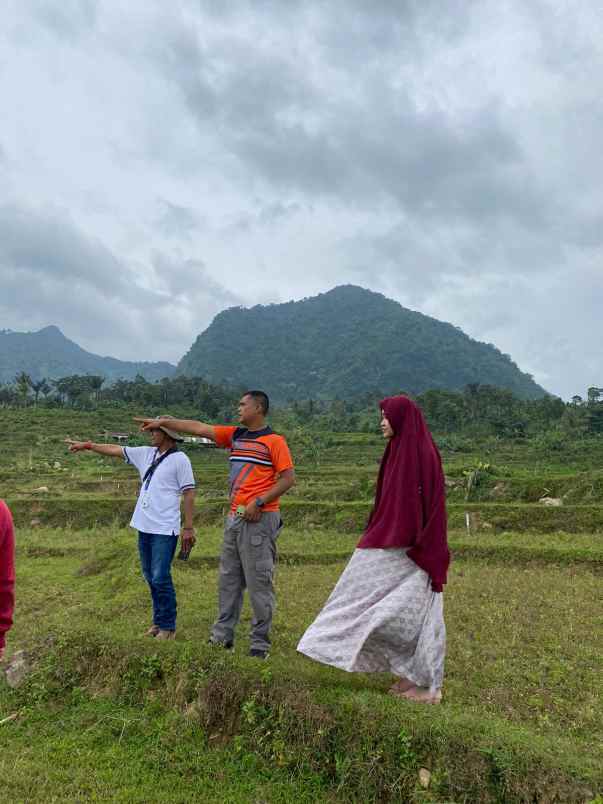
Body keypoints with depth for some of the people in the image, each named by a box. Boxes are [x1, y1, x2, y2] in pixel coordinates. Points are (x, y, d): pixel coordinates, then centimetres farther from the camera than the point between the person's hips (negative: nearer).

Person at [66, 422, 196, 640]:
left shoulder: (179, 459, -9)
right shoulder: (146, 453, 10)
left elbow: (189, 494, -10)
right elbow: (115, 450, 17)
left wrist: (188, 528, -12)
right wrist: (87, 445, 14)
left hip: (165, 530, -7)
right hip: (144, 527, 7)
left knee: (160, 578, -6)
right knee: (150, 577, 13)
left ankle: (168, 626, 9)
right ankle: (158, 621, 26)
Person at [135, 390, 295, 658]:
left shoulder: (274, 441, -6)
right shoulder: (234, 435, 14)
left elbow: (288, 478, -11)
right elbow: (198, 428, 16)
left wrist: (258, 502, -16)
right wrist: (163, 422, 16)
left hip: (259, 519, -7)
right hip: (234, 517, 8)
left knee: (259, 583, -2)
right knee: (228, 580, 13)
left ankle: (260, 644, 8)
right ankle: (222, 636, 24)